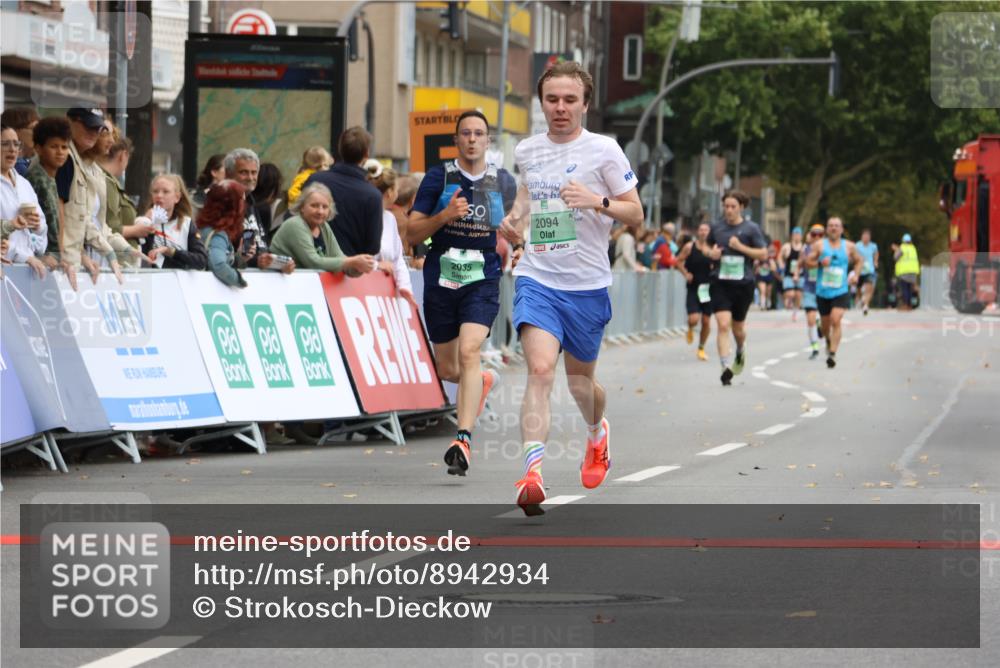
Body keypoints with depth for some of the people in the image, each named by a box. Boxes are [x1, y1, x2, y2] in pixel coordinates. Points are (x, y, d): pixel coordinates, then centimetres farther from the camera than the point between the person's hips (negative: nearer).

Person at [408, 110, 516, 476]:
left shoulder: (504, 182, 6)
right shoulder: (438, 177, 1)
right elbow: (412, 233, -2)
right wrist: (445, 215, -18)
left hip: (483, 283, -1)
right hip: (440, 281, 1)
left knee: (469, 352, -24)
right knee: (447, 370, 11)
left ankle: (464, 439, -30)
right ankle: (485, 380, 48)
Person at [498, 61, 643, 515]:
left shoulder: (603, 150, -5)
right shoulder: (526, 152, 6)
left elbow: (635, 215, -2)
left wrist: (599, 201, -21)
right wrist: (514, 219, 6)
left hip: (587, 285, -1)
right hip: (536, 278, 1)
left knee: (580, 381, 14)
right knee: (540, 368, -21)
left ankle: (597, 433, 49)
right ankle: (532, 472, -30)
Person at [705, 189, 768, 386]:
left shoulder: (751, 228, -1)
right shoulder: (717, 228, 6)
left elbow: (763, 253, -3)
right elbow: (709, 247, 22)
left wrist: (741, 247, -15)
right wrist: (711, 253, -1)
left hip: (743, 283, -1)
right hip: (720, 283, 1)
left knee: (738, 327, 13)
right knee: (723, 325, -14)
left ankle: (741, 351, 47)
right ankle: (726, 368, -15)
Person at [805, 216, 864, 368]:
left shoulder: (849, 246, 5)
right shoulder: (819, 245, 0)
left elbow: (859, 260, 22)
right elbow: (807, 262, -1)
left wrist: (856, 275, 7)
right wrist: (820, 263, -19)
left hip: (841, 291, -1)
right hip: (822, 291, 1)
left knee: (836, 320, -18)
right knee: (825, 323, 13)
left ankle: (832, 354, -20)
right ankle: (828, 341, 47)